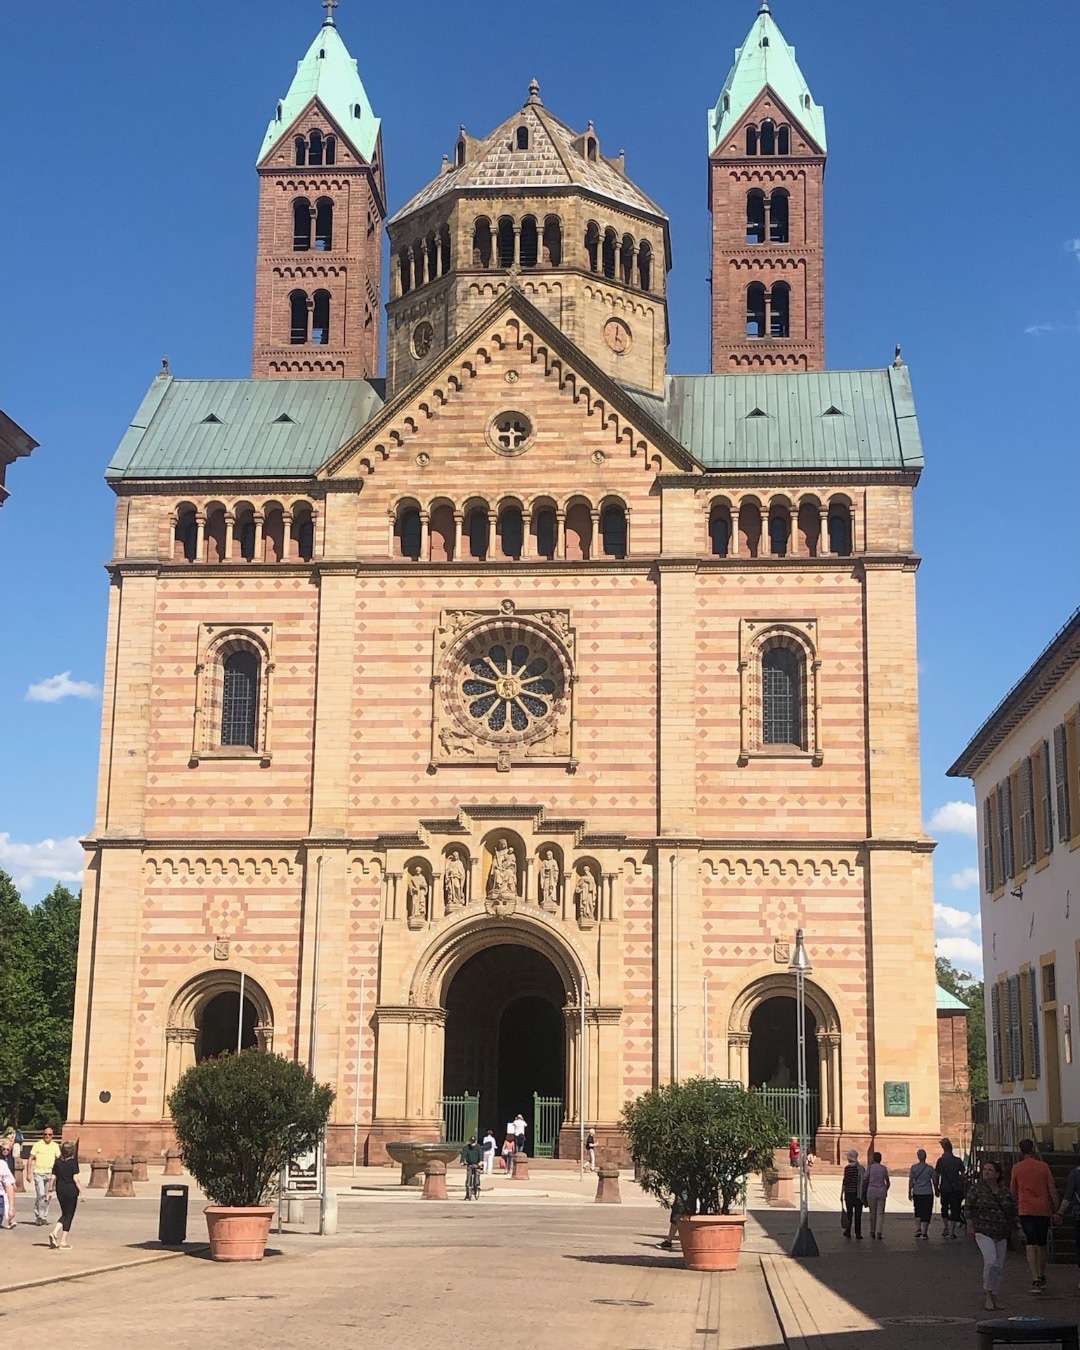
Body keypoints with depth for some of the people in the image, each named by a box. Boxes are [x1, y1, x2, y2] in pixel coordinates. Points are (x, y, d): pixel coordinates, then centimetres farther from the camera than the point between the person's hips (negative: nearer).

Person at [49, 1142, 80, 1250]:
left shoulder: (57, 1162, 2)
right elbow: (75, 1178, -13)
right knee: (69, 1216, 4)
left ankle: (54, 1233, -1)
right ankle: (63, 1241, 4)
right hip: (71, 1190, -4)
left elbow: (53, 1177, 3)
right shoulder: (73, 1162, -9)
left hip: (60, 1190, 4)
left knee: (64, 1214, 19)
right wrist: (81, 1191, -10)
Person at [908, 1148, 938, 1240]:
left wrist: (909, 1192, 8)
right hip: (928, 1193, -2)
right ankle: (924, 1233, 3)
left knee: (918, 1212, 20)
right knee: (926, 1213, 4)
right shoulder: (930, 1168, -6)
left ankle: (918, 1229, 12)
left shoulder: (913, 1167, -4)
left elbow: (910, 1181, -1)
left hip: (917, 1193, 2)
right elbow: (934, 1181, -1)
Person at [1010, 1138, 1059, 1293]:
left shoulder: (1017, 1168, -1)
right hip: (1043, 1210, 2)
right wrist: (1056, 1210, 6)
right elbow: (1052, 1189, 0)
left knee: (1031, 1245, -6)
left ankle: (1035, 1280, -18)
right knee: (1042, 1245, 17)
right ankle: (1042, 1277, 28)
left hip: (1026, 1210, -2)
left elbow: (1012, 1191, 7)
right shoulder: (1043, 1166, 1)